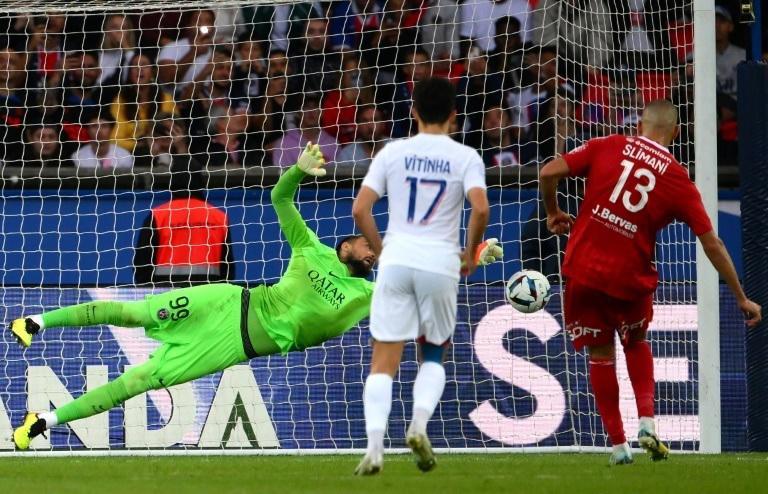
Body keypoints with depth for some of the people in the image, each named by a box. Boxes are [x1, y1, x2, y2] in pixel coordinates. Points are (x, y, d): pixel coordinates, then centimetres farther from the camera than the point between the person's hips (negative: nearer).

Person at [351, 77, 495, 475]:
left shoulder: (392, 152, 6)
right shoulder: (465, 157, 2)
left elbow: (359, 209, 0)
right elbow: (480, 208, -13)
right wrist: (470, 254, 3)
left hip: (396, 261, 0)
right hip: (440, 263, 0)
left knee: (384, 362, 1)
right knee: (433, 355, 20)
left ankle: (374, 446, -13)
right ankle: (419, 424, -4)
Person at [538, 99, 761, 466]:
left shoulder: (606, 147, 0)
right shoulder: (679, 181, 0)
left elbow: (549, 172, -6)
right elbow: (712, 244, 2)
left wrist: (553, 213, 13)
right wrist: (741, 298, 10)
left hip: (583, 267, 0)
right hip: (630, 276, 0)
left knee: (600, 353, 14)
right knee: (636, 343, 27)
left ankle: (618, 444, 13)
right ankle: (646, 422, 10)